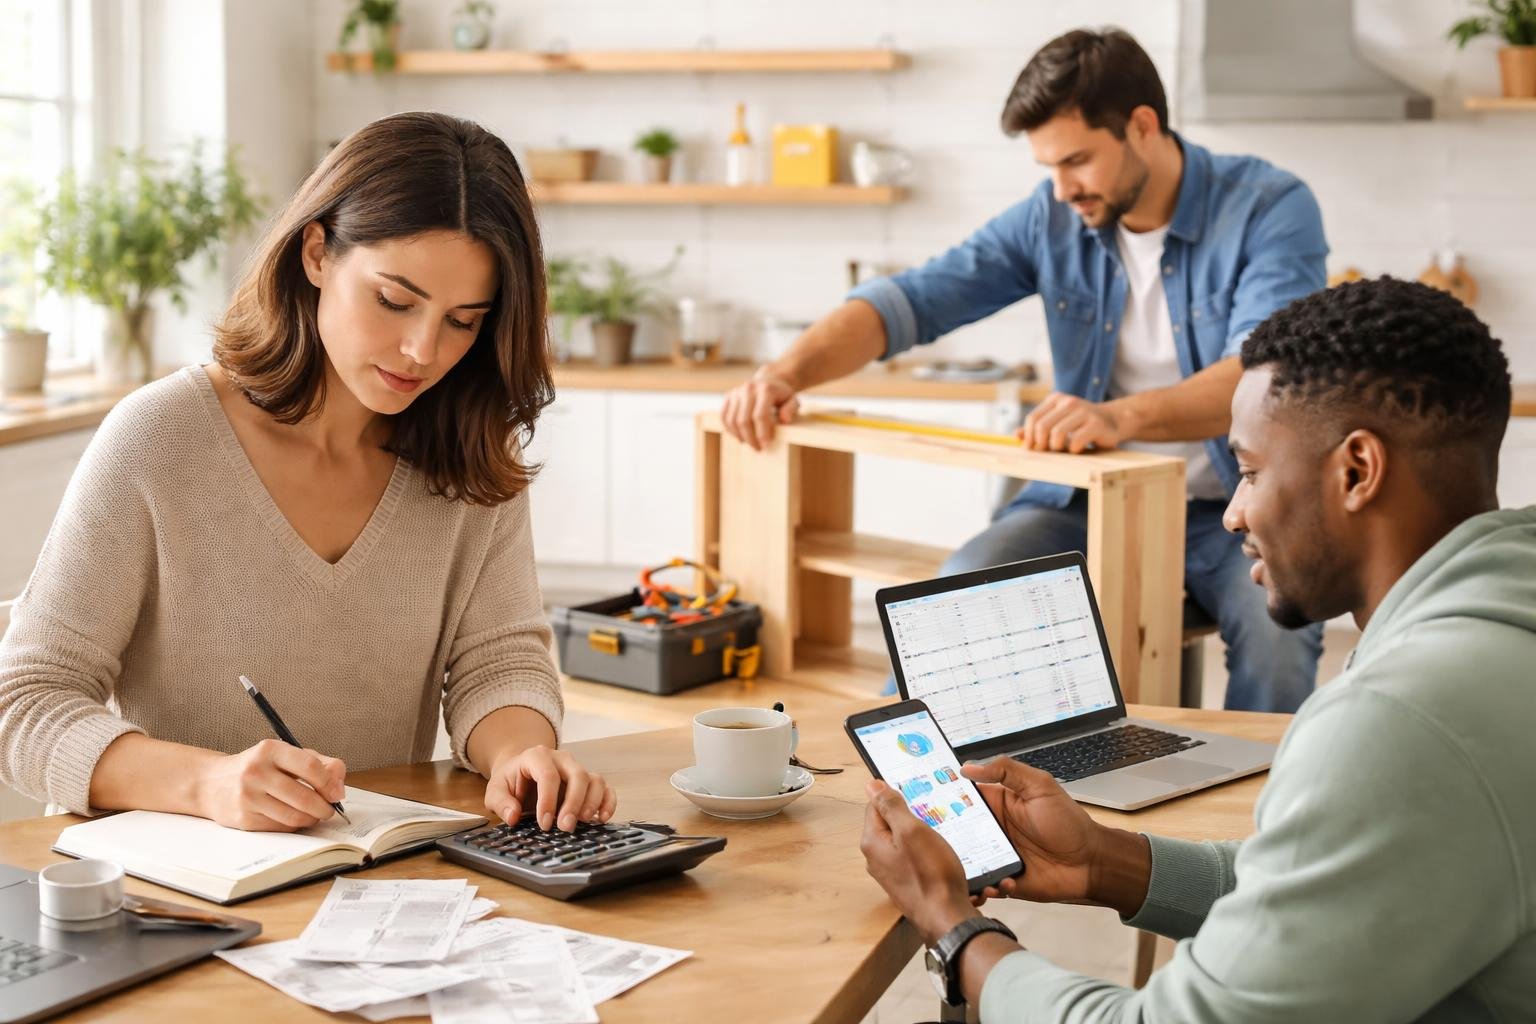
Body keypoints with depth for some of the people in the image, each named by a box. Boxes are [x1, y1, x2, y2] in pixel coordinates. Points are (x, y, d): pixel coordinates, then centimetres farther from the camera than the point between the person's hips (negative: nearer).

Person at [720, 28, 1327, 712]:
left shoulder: (1270, 209, -12)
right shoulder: (1051, 220, 2)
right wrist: (788, 372, -22)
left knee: (1277, 629, -33)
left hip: (1234, 507, -3)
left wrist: (1123, 416, -46)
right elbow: (912, 299, -3)